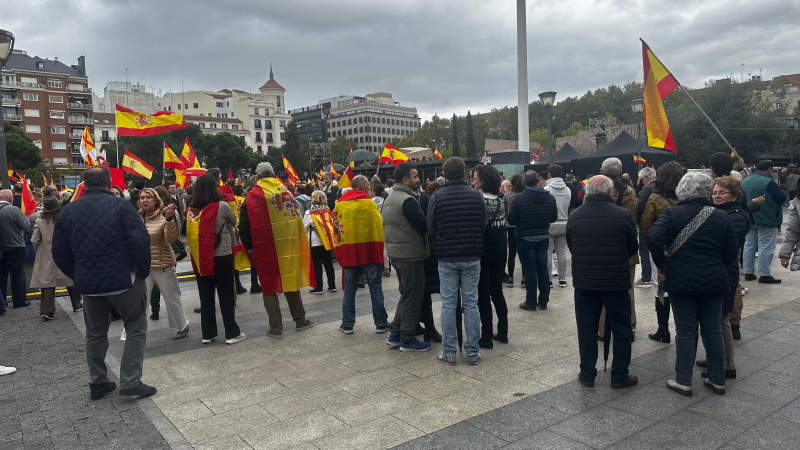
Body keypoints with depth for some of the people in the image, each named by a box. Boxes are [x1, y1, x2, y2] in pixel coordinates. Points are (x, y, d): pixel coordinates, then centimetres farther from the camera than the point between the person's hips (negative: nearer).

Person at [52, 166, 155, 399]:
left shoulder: (67, 211, 6)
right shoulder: (120, 205, -10)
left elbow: (59, 252, 9)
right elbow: (141, 240, -17)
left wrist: (78, 276, 17)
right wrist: (143, 271, -4)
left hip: (88, 284, 5)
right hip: (123, 280, -5)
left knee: (95, 334, 19)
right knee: (136, 328, 8)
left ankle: (98, 383, 26)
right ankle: (130, 382, 3)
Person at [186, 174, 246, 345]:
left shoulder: (191, 209, 0)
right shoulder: (221, 206, -11)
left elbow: (189, 233, 7)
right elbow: (233, 221, 6)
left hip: (200, 258, 4)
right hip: (221, 257, -4)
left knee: (205, 297, 11)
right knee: (226, 296, 4)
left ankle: (208, 333, 18)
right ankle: (232, 333, 9)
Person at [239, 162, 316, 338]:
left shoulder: (253, 196, -6)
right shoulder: (286, 192, 4)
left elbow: (244, 226, -6)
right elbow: (298, 220, 9)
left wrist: (250, 247, 5)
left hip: (266, 250, -3)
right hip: (290, 247, 3)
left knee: (270, 287, 6)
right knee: (291, 281, 15)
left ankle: (276, 327, 8)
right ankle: (300, 320, 24)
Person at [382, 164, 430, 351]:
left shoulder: (389, 199, 12)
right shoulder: (407, 200, -19)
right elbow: (423, 225, -21)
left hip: (395, 252, 9)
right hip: (410, 254, -9)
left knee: (406, 295, 20)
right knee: (413, 297, 2)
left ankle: (395, 335, 23)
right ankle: (408, 340, 10)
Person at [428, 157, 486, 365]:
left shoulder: (436, 198, -7)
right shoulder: (477, 196, -2)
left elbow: (431, 230, -1)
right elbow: (484, 225, 4)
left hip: (447, 258, -1)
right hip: (472, 258, 2)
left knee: (448, 305, 7)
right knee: (471, 304, 8)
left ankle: (449, 352, 12)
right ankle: (472, 352, 14)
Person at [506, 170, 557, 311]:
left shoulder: (519, 198, -16)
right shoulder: (550, 197, -1)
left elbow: (511, 220, -12)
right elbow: (554, 218, 7)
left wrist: (508, 213, 9)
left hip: (525, 238, -4)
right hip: (543, 237, 4)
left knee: (530, 270, 2)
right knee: (543, 269, 11)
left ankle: (531, 302, 8)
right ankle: (544, 301, 18)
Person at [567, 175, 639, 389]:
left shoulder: (574, 217, -4)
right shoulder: (623, 215, -12)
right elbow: (633, 248, 0)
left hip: (583, 281, 3)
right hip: (616, 282, -2)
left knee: (586, 328, 13)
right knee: (621, 329, 12)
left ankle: (587, 374, 20)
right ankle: (619, 376, 19)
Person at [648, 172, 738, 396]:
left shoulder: (672, 213, -8)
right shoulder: (721, 216, 0)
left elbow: (654, 238, -22)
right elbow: (731, 252, 1)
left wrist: (662, 264, -8)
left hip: (681, 281, -2)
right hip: (714, 282, 3)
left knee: (685, 331, 6)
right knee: (713, 330, 14)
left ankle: (683, 381, 12)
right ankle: (717, 380, 24)